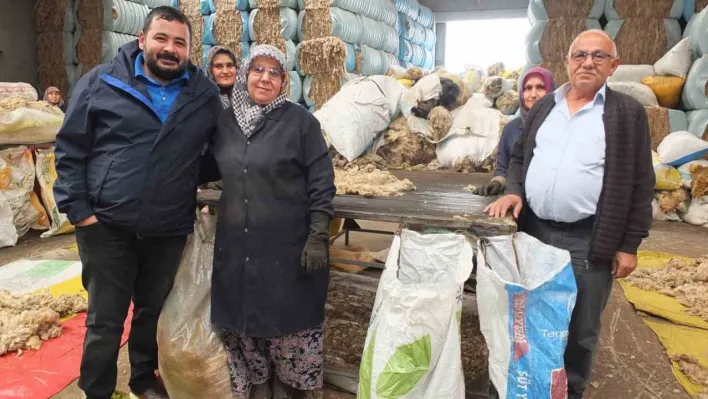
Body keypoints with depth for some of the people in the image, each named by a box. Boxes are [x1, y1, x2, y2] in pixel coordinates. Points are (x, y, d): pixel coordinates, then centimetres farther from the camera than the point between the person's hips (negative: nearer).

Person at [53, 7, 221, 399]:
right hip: (107, 228, -2)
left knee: (154, 312, 18)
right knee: (105, 320, 9)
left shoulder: (205, 94, 3)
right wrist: (78, 209, -8)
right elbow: (69, 149, -2)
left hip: (169, 231, 3)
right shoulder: (101, 82, -4)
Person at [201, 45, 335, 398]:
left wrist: (318, 235, -13)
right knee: (242, 319, 14)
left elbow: (321, 182, -8)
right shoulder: (226, 120, 7)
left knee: (288, 321, 5)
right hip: (236, 244, 5)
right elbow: (213, 169, 21)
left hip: (287, 245, -4)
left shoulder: (300, 121, -6)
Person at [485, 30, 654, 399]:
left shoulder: (628, 113, -1)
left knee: (580, 329, 10)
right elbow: (520, 156, 18)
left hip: (588, 241, -3)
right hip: (533, 231, 4)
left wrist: (628, 245, -6)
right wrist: (514, 191, -3)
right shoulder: (543, 108, 10)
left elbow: (640, 184, -2)